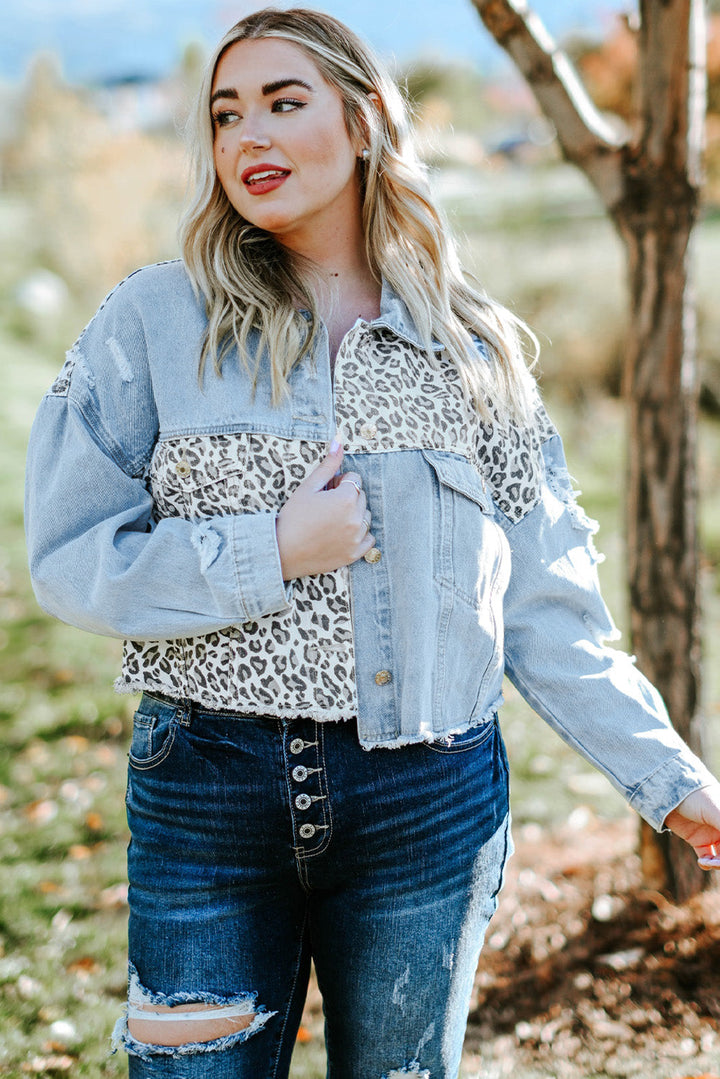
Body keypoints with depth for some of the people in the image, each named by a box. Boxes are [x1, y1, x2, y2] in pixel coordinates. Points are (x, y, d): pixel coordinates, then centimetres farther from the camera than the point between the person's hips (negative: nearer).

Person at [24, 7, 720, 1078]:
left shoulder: (472, 346, 6)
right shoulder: (156, 320, 0)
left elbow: (545, 606, 8)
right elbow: (72, 560, -4)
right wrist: (271, 554, -15)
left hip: (427, 801, 2)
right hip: (207, 790, -1)